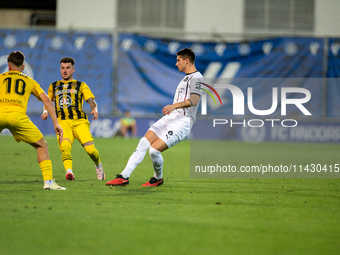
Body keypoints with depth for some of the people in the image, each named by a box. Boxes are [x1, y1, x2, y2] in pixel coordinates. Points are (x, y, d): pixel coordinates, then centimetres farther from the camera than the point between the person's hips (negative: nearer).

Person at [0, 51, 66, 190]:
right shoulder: (30, 81, 27)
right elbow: (47, 100, 18)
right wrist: (56, 123, 17)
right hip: (17, 115, 0)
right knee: (42, 145, 13)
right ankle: (48, 181, 1)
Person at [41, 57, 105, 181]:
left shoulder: (81, 85, 18)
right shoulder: (54, 86, 25)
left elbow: (91, 101, 6)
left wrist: (95, 109, -17)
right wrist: (45, 111, 12)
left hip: (79, 122, -1)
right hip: (62, 123, 1)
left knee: (90, 149, -16)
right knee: (65, 147, -30)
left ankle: (98, 166, 15)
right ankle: (69, 171, -45)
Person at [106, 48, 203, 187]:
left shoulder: (197, 78, -9)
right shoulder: (186, 78, 22)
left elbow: (194, 100, -26)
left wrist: (174, 106, -39)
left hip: (182, 122, -9)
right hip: (170, 118, 9)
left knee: (154, 150, -18)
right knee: (143, 143, -3)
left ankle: (158, 178, 9)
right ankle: (124, 176, -2)